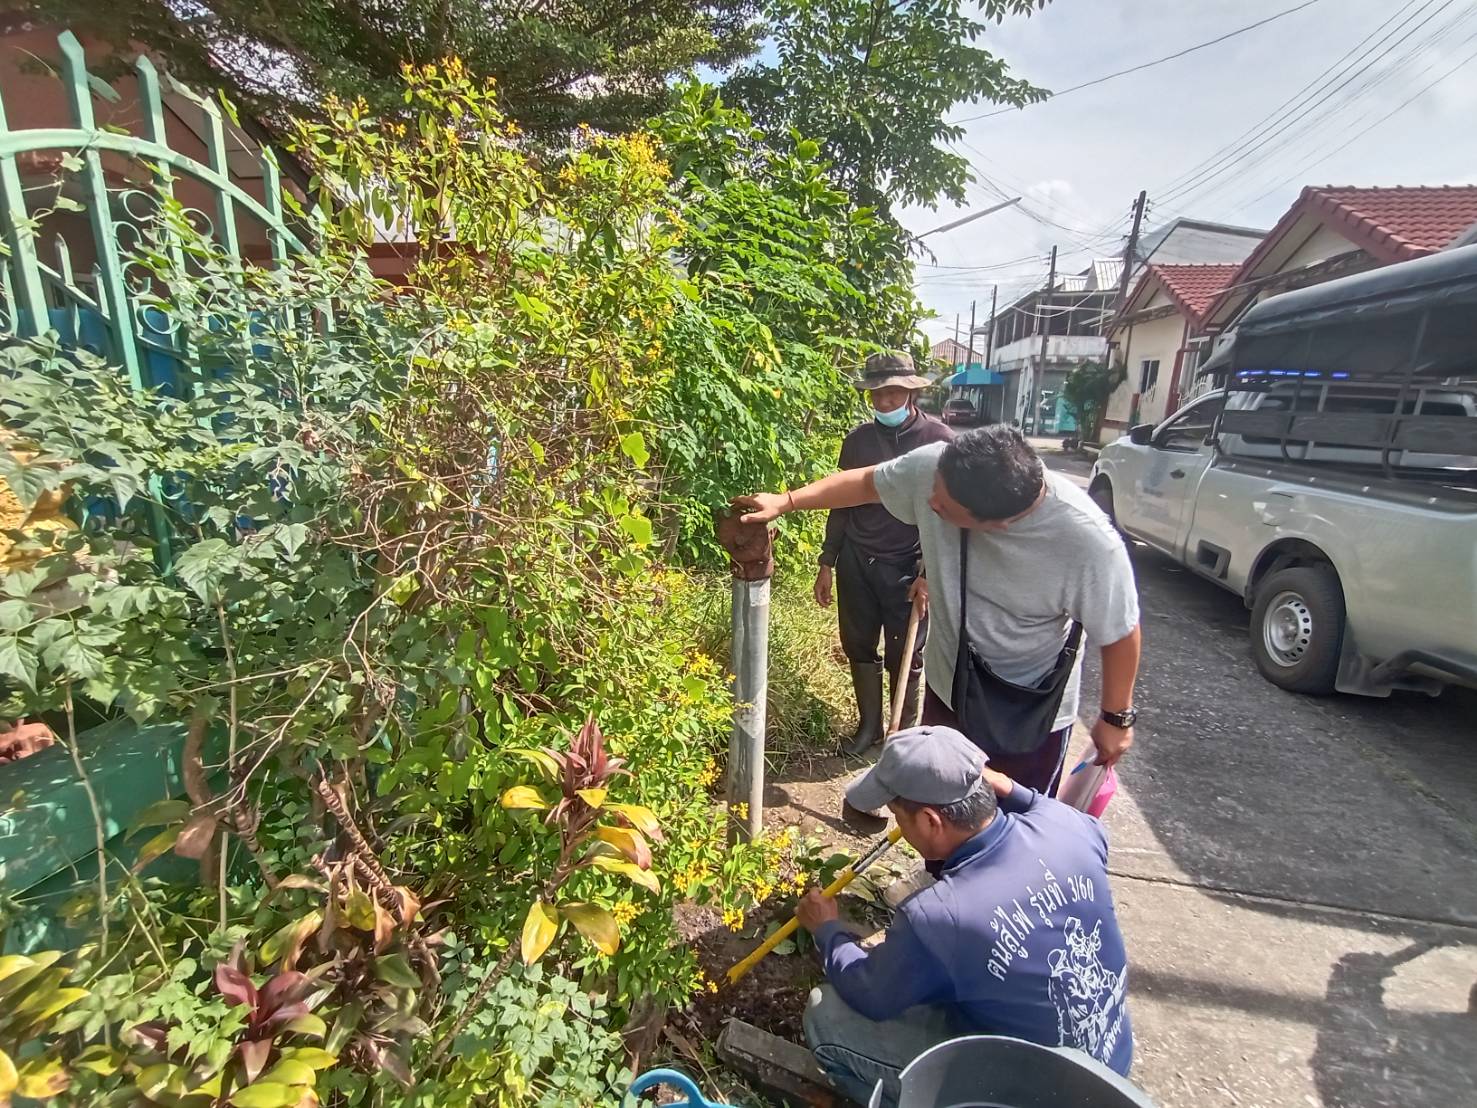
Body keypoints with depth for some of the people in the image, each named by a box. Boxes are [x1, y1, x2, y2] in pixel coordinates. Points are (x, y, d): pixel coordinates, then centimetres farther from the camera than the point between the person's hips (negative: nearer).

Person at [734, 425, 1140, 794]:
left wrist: (1117, 717, -4)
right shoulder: (932, 467, -26)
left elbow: (1120, 633, -17)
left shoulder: (1089, 543, -34)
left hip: (1032, 714, -4)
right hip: (948, 681, 4)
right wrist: (786, 501, -6)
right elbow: (866, 483, -4)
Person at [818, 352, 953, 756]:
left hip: (908, 567, -3)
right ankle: (869, 724, 32)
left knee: (905, 657, 8)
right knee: (859, 647, 13)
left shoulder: (939, 440, -8)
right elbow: (840, 502, 9)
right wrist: (827, 563, 9)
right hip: (856, 562, 4)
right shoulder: (858, 438, 3)